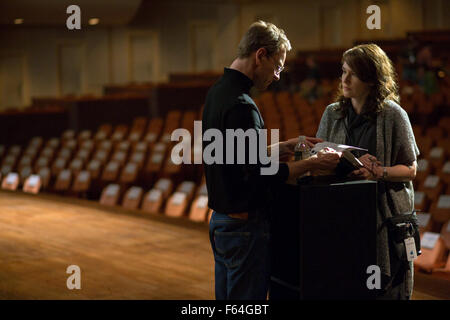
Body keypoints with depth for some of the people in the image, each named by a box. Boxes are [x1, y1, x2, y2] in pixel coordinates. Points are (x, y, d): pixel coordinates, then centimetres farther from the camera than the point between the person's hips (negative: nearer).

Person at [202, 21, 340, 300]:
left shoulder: (216, 93, 10)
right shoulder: (241, 106, -21)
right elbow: (258, 175, -22)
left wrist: (284, 147, 16)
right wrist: (311, 164, -15)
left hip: (220, 221, 10)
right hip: (244, 225, -10)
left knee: (226, 295, 16)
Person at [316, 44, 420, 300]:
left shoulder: (393, 115, -4)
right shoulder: (332, 114, 10)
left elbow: (410, 170, -3)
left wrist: (378, 172, -20)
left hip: (386, 215, -3)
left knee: (386, 288, 0)